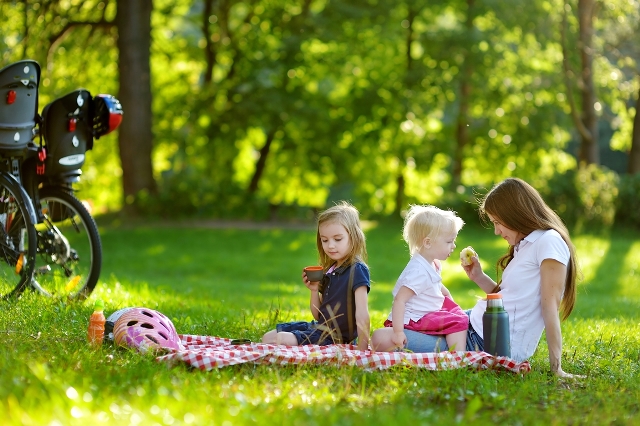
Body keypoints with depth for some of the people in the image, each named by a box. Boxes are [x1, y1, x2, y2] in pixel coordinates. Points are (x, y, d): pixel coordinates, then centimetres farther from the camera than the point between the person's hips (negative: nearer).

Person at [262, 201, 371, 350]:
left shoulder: (357, 270, -15)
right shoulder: (329, 271, 11)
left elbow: (362, 313, -22)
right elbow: (318, 316, 15)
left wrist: (362, 348, -29)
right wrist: (314, 290, -2)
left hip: (335, 338, -9)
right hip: (319, 327, 9)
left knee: (281, 339, -22)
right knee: (268, 338, 9)